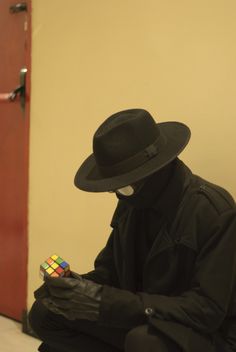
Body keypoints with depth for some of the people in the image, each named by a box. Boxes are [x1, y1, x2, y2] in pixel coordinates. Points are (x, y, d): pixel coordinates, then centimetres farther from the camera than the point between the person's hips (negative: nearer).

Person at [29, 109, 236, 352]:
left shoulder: (215, 211, -22)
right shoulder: (133, 202, -2)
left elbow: (207, 310, -26)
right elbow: (109, 269, 10)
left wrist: (107, 303, -31)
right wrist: (77, 285, -15)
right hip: (142, 321, 7)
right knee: (45, 314, -5)